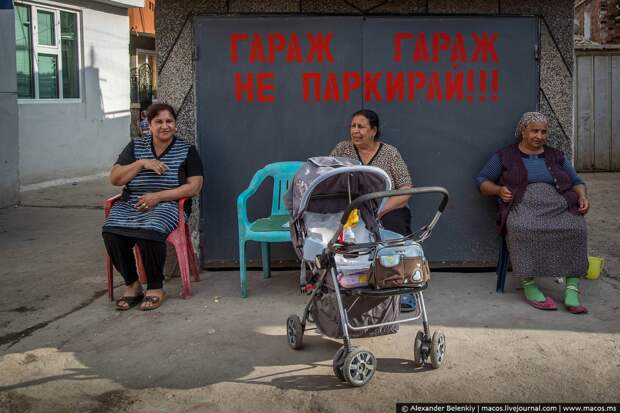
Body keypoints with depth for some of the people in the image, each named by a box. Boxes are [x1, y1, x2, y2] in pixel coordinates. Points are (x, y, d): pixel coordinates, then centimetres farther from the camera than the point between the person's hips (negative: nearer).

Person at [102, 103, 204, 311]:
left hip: (166, 206, -3)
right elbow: (114, 179, 7)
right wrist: (142, 163, -8)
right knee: (111, 233, -28)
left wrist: (158, 196, -12)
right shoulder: (135, 146, 14)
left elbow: (194, 187, -3)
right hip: (130, 205, 3)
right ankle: (132, 285, -7)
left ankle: (156, 288, -14)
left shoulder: (187, 150, 7)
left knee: (149, 233, -36)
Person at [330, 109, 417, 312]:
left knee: (395, 227, -34)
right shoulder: (342, 149, 10)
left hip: (388, 211, -1)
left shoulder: (390, 152, 5)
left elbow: (406, 190, -3)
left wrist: (381, 210, -18)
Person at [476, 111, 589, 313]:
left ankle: (572, 289, -31)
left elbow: (576, 182, 29)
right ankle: (529, 286, -31)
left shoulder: (556, 156, 26)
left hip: (559, 206, 3)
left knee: (577, 229, -30)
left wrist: (582, 196, 7)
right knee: (522, 230, -38)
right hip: (524, 205, -2)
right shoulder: (505, 156, 17)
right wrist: (499, 190, -3)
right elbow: (482, 181, 17)